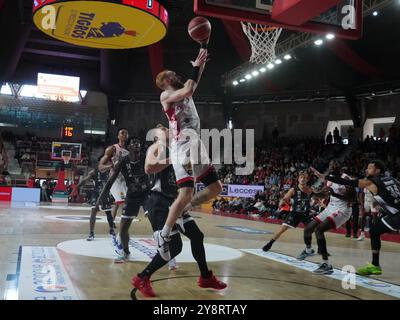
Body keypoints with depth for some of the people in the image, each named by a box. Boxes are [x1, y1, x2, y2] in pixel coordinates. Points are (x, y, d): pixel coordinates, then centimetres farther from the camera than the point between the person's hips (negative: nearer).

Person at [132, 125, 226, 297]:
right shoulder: (157, 147, -7)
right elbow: (148, 168, -27)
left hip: (172, 201, 9)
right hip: (159, 202, -9)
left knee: (197, 236, 14)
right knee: (174, 245, -15)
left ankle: (206, 277, 30)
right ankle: (141, 279, 1)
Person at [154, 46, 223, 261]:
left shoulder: (182, 92, 23)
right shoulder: (165, 95, -1)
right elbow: (187, 90, -17)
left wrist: (202, 63, 17)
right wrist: (195, 67, -7)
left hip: (196, 147, 9)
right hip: (182, 148, -8)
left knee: (216, 188, 9)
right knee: (186, 194, -16)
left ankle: (181, 211, 18)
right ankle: (163, 235, -3)